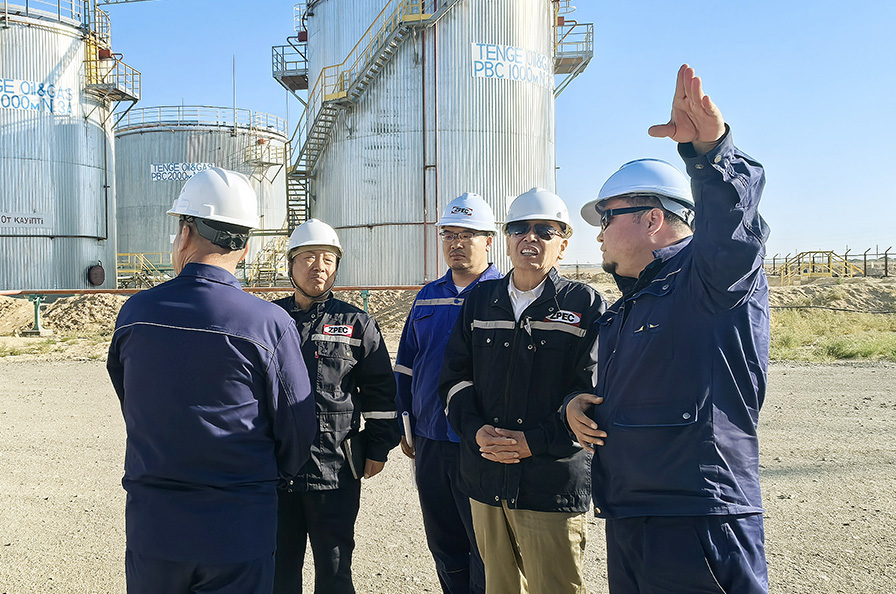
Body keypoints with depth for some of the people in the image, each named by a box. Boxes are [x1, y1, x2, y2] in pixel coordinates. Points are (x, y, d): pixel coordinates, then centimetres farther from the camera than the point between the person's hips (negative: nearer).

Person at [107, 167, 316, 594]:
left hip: (150, 526, 3)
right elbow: (298, 433, -9)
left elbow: (131, 407, 8)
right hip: (237, 532, -2)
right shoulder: (270, 324, -17)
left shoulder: (133, 313, -6)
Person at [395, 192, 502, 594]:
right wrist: (407, 425, 13)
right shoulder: (427, 297, 11)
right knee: (444, 546, 18)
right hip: (430, 443, 6)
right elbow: (406, 365, 16)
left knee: (486, 550, 7)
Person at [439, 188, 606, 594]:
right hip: (486, 482, 4)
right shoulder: (479, 301, 11)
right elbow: (455, 376, 9)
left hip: (552, 484, -4)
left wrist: (534, 441, -16)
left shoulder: (585, 305, -2)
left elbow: (593, 392, -9)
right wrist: (475, 430, -7)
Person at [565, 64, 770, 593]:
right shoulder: (625, 308, 18)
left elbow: (730, 223, -31)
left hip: (699, 525, -8)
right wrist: (577, 404, 6)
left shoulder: (714, 274, -8)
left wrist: (711, 148, -48)